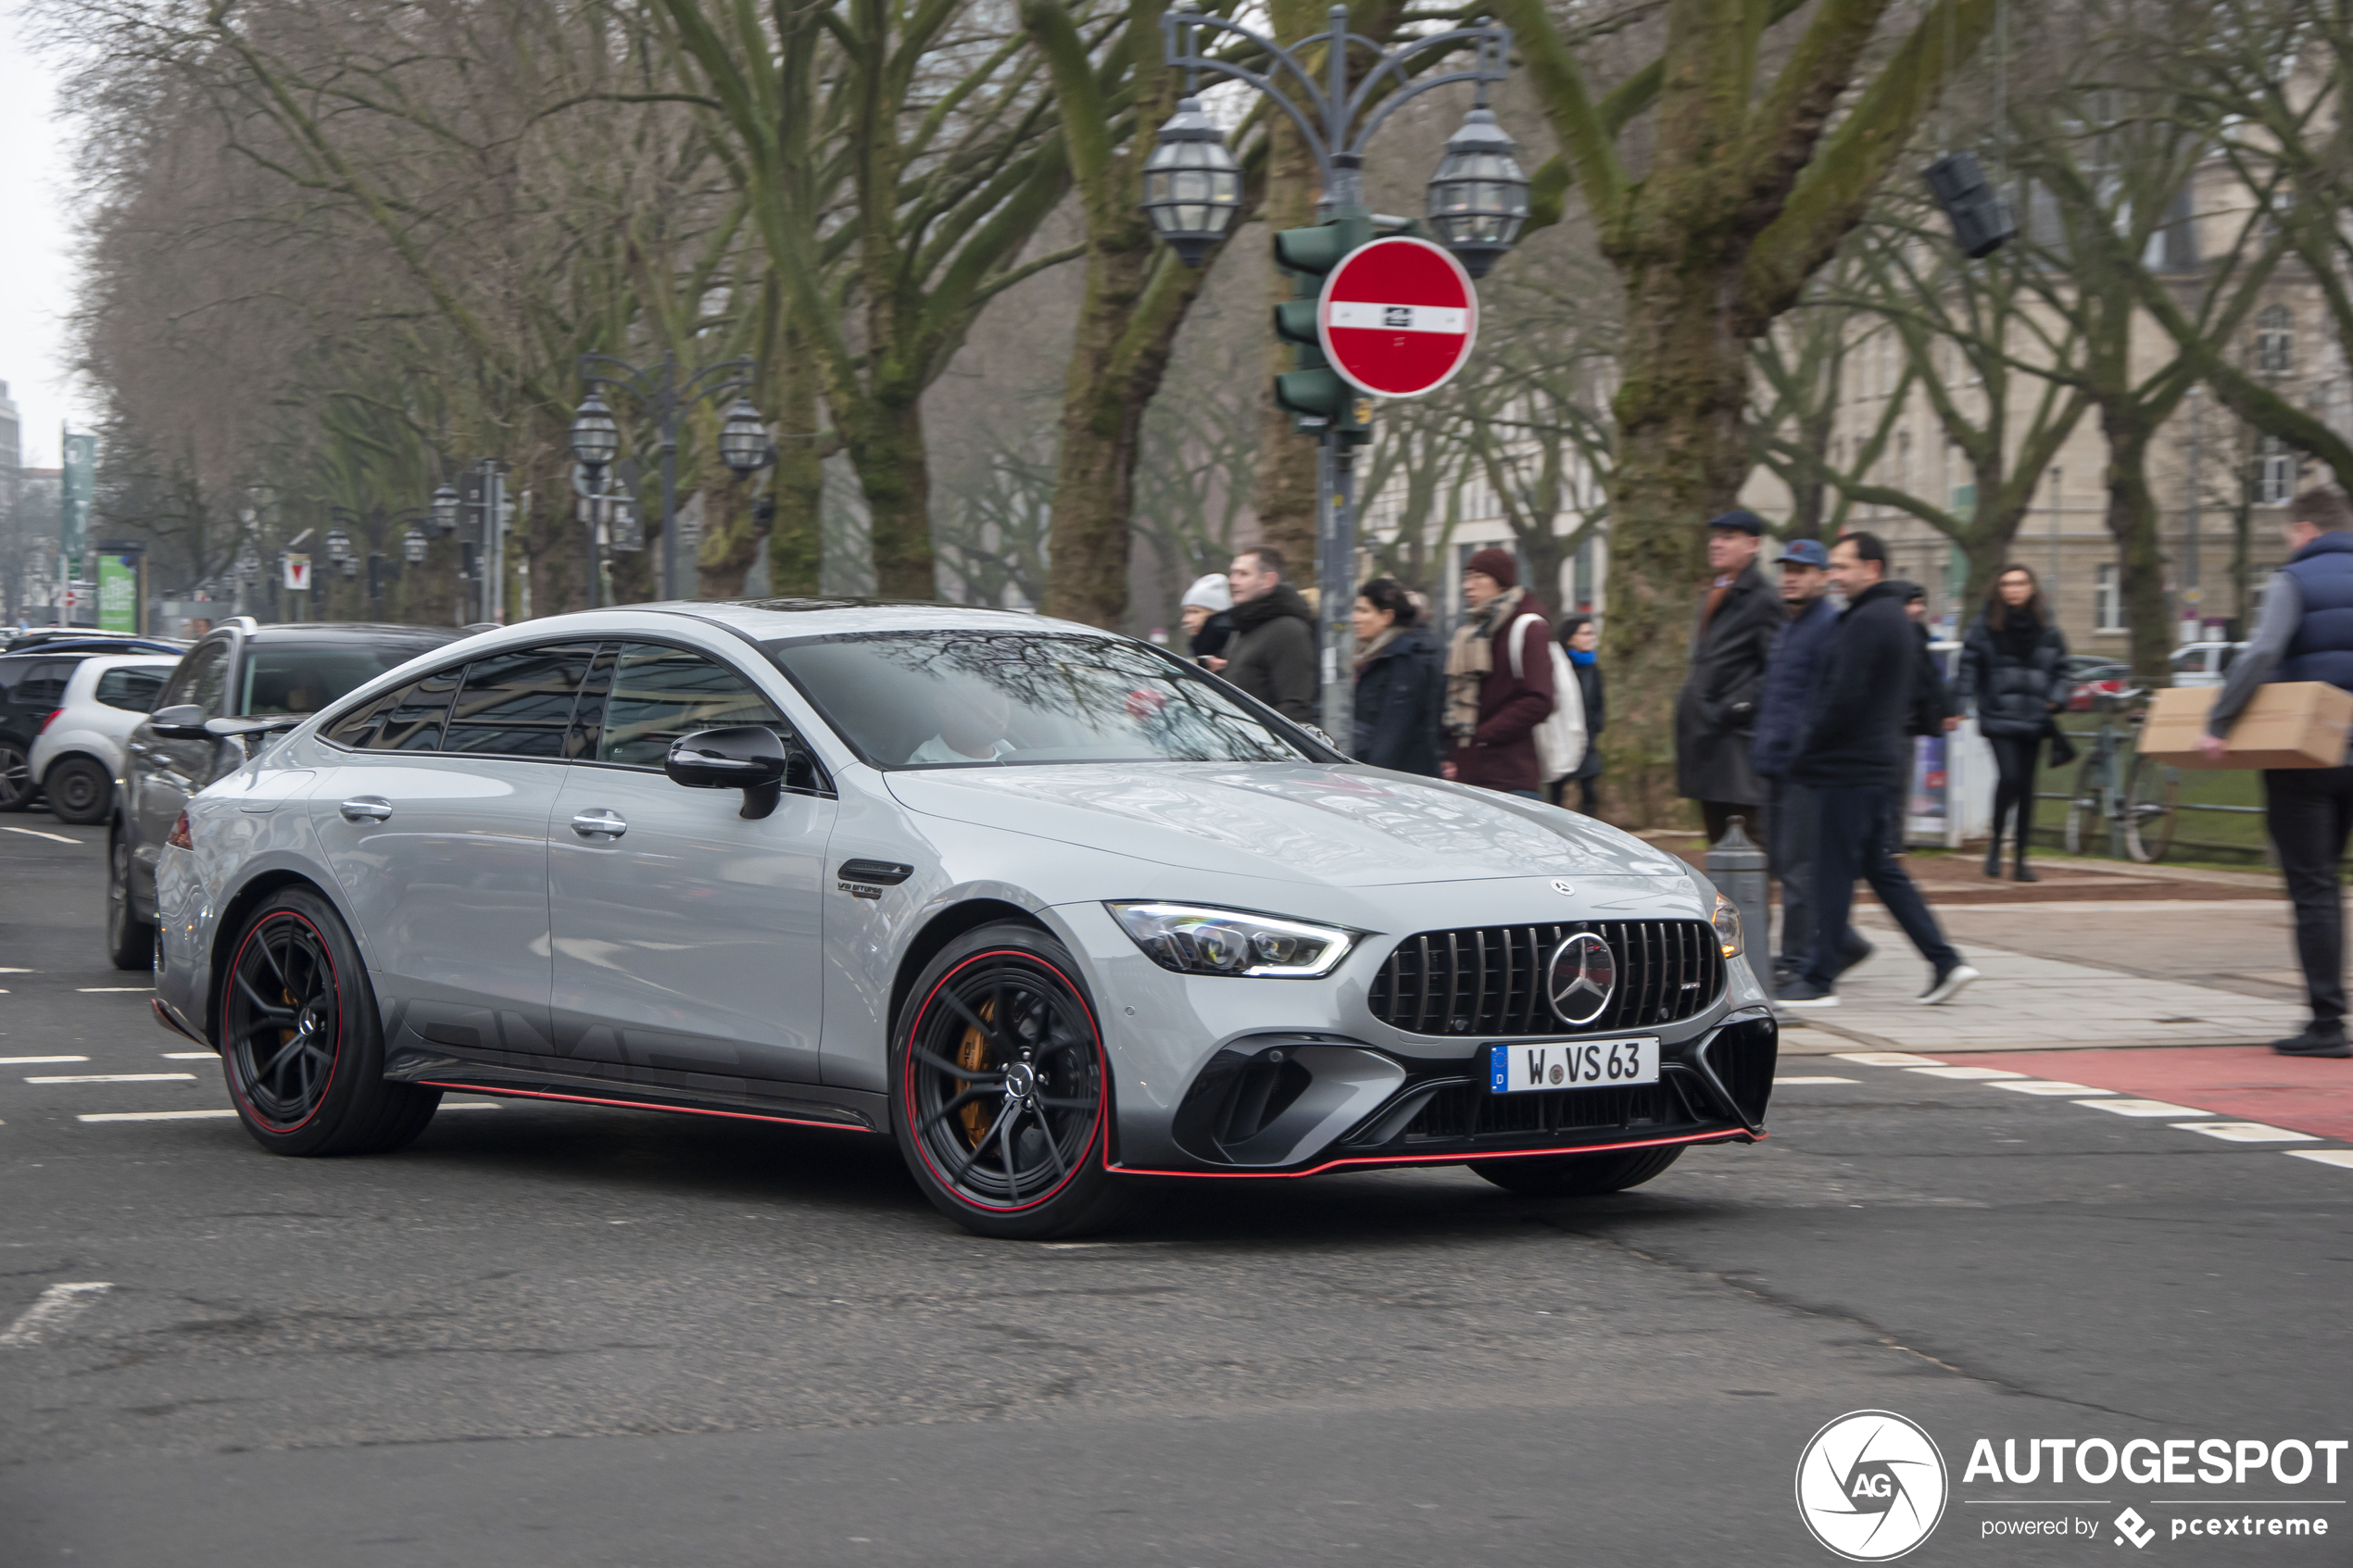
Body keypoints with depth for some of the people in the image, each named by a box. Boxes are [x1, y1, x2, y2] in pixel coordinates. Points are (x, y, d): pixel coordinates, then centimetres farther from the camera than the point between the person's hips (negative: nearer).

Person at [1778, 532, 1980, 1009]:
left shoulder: (1866, 622, -15)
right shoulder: (1897, 618, 17)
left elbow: (1844, 700, -21)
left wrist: (1805, 754, -10)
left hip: (1850, 769, -10)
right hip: (1885, 766, 10)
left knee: (1834, 874, -4)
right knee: (1881, 868, 14)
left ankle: (1820, 980, 1)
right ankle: (1945, 962, 9)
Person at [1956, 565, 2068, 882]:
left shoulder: (2045, 627, 7)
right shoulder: (1985, 625, -1)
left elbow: (2060, 668, 16)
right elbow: (1968, 665, -1)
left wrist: (2056, 697, 0)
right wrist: (1960, 703, -9)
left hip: (2033, 718, 3)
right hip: (1998, 716, -3)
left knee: (2026, 785, 5)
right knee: (2009, 778, -18)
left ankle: (2020, 859, 13)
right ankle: (1995, 843, 3)